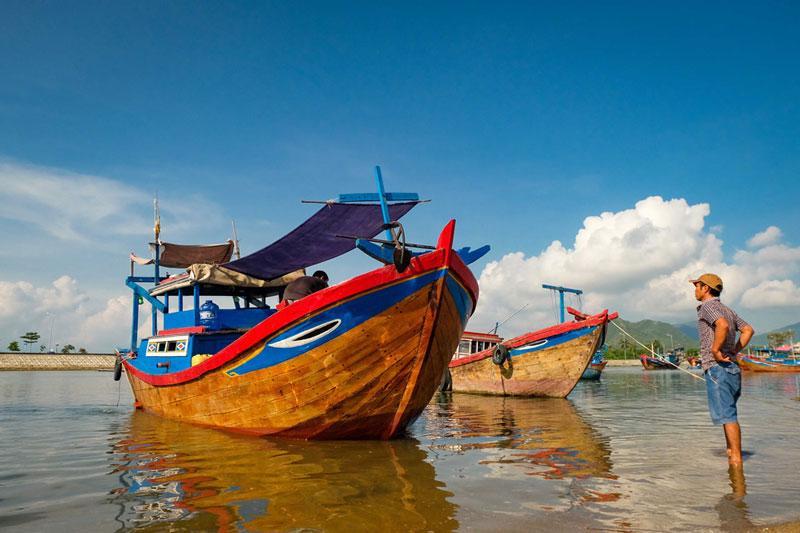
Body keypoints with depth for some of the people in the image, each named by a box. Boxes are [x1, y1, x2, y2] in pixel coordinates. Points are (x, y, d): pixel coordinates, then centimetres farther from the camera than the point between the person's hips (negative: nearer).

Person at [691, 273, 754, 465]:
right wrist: (734, 351, 13)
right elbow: (748, 330, 19)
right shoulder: (726, 309, 18)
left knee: (727, 414, -7)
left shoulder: (707, 306, -9)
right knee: (727, 413, 18)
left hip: (717, 367, -9)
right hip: (732, 367, 9)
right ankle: (731, 452, 24)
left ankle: (736, 458, -5)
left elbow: (723, 325, -28)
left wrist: (715, 350, -20)